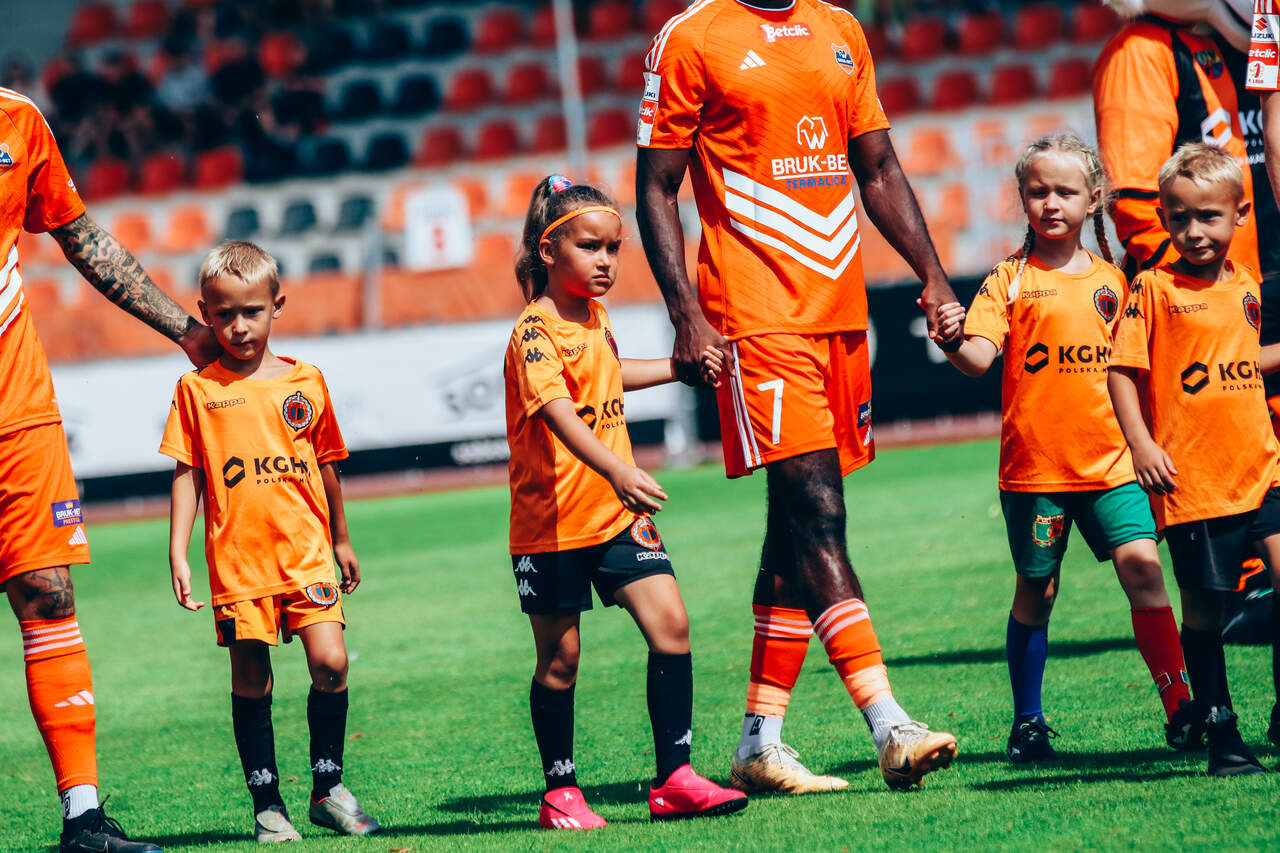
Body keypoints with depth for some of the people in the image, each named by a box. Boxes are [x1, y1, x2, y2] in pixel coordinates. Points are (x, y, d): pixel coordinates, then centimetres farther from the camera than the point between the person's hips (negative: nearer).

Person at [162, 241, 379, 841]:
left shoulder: (305, 382, 7)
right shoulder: (197, 389, 2)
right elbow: (187, 475, 4)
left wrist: (341, 540, 24)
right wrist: (178, 555, -2)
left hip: (306, 550, 1)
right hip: (237, 559, -1)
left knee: (330, 661, -11)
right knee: (250, 680, 2)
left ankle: (328, 789, 4)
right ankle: (267, 805, 12)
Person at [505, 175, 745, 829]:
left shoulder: (595, 317, 9)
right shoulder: (535, 332, -17)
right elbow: (558, 412, -34)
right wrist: (616, 471, -47)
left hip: (617, 511, 7)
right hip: (552, 520, -7)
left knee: (670, 623, -5)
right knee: (559, 658, 2)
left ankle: (673, 779, -2)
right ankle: (560, 793, 15)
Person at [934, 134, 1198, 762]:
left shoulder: (1110, 280, 9)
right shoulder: (1010, 281, -2)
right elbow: (980, 357, -16)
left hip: (1109, 458, 2)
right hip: (1033, 465, -2)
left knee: (1141, 564, -12)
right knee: (1036, 591, 6)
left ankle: (1180, 708, -8)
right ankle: (1027, 722, 20)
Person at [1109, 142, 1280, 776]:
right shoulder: (1154, 289, -5)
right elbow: (1122, 370, -7)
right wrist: (1141, 444, -16)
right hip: (1191, 480, -4)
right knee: (1203, 608, 2)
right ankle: (1222, 736, 11)